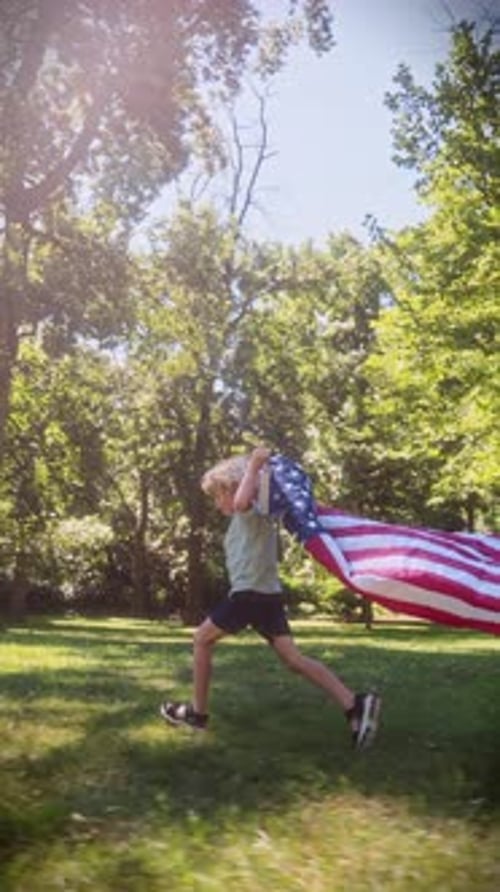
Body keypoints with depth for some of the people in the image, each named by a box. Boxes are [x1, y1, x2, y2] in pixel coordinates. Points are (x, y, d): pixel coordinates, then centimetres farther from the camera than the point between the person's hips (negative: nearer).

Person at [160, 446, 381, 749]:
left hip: (250, 593, -9)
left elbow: (241, 502, -32)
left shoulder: (251, 510, -9)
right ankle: (355, 704, -12)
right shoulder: (252, 517, 21)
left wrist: (254, 466, -22)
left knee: (202, 638, 10)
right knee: (293, 658, 1)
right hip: (268, 594, 9)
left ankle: (198, 712, 17)